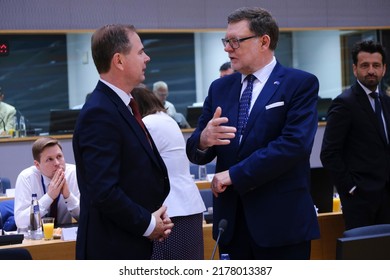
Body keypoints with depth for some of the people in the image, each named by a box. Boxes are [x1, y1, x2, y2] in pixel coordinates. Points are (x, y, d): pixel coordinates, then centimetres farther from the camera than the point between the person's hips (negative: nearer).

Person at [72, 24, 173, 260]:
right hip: (113, 249, -9)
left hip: (132, 245, 9)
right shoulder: (100, 114, -19)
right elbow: (104, 191, -26)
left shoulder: (121, 107, 11)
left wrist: (157, 218, 4)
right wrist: (147, 224, -13)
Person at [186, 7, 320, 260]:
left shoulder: (300, 84, -4)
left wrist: (234, 175, -16)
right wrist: (203, 140, -16)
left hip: (281, 220, -5)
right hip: (232, 220, 5)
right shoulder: (220, 88, 11)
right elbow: (195, 154, 9)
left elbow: (295, 143, -18)